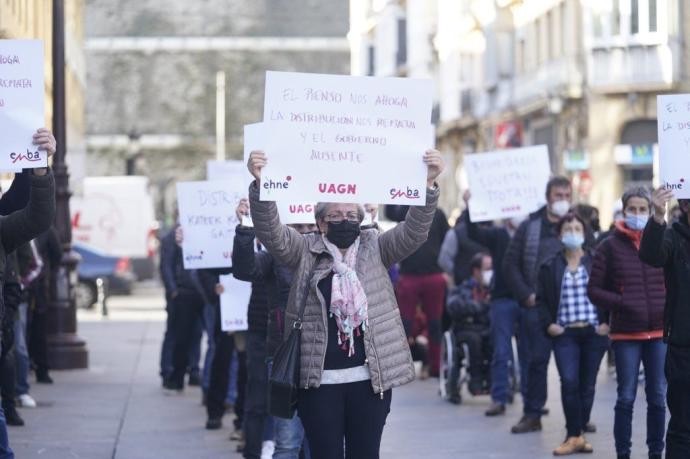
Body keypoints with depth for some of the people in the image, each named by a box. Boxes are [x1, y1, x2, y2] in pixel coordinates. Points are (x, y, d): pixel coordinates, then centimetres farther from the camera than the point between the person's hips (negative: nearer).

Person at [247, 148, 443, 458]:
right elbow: (271, 231, -9)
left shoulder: (375, 249, 9)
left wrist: (428, 183, -19)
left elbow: (414, 231, -3)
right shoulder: (306, 250, 5)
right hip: (319, 378, -1)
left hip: (369, 377, 1)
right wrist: (260, 182, -26)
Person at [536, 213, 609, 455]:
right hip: (565, 334, -1)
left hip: (594, 333, 1)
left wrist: (607, 322, -3)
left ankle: (578, 434, 16)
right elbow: (541, 299, 10)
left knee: (587, 385, 4)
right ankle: (574, 436, -9)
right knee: (569, 381, -16)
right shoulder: (550, 267, 7)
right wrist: (548, 324, -3)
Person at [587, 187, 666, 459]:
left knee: (658, 396, 7)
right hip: (626, 334, -2)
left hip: (659, 333, 2)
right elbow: (594, 290, 1)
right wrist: (621, 303, -13)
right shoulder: (610, 247, 0)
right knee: (626, 397, 2)